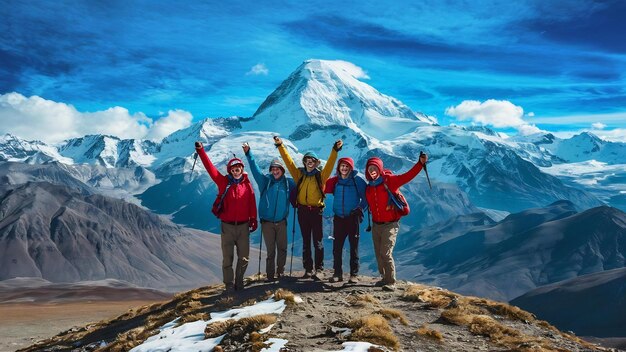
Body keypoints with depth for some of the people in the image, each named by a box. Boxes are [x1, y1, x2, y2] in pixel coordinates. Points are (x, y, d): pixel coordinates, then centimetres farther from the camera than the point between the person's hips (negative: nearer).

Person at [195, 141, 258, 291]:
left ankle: (239, 282, 21)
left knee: (244, 258, 5)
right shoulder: (224, 182, 0)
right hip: (227, 226, -1)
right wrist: (201, 151, -14)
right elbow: (210, 168, -7)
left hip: (243, 226, 1)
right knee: (227, 258, 3)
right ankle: (229, 285, 12)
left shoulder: (247, 184, 3)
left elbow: (252, 203, 5)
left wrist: (253, 220, 2)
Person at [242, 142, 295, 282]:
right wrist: (248, 152, -17)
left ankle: (280, 272, 23)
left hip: (281, 222, 2)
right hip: (267, 222, -1)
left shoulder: (288, 182, 2)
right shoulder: (265, 181, -1)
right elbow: (255, 168, -9)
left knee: (282, 248, 8)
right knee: (270, 250, 2)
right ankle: (270, 274, 11)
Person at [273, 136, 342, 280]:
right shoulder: (299, 174, 7)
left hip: (316, 211, -3)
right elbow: (288, 160, 4)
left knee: (318, 242, -1)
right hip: (302, 211, 3)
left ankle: (319, 269, 3)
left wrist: (335, 150, -20)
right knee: (306, 242, 9)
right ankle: (308, 269, 16)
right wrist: (280, 146, -1)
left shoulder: (320, 176, 2)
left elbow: (330, 164, -9)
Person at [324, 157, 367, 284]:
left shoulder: (357, 180, -3)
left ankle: (354, 274, 9)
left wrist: (360, 208, -7)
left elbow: (366, 197, 0)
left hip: (353, 218, -3)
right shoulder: (335, 180, 6)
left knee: (354, 247, 3)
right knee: (337, 247, 3)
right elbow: (324, 188, 1)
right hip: (339, 218, 3)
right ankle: (338, 273, 12)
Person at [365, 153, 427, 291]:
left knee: (386, 253, -12)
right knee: (379, 254, 12)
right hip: (376, 225, 6)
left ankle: (391, 282, -3)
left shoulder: (389, 180, -11)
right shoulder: (368, 188, 7)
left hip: (390, 224, -6)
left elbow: (408, 176, -22)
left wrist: (420, 163, -32)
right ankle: (385, 278, 27)